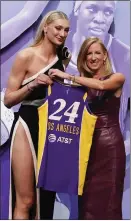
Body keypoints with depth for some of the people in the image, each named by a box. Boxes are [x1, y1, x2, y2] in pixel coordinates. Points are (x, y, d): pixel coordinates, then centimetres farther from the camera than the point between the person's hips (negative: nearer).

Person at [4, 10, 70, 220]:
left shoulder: (63, 59, 9)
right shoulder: (26, 56, -8)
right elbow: (8, 100, -8)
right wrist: (32, 84, -22)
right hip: (28, 127, -6)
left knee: (47, 197, 13)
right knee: (25, 201, -1)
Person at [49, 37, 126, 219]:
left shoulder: (117, 78, 2)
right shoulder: (82, 84, 11)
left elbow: (101, 85, -21)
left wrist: (68, 76, -19)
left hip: (109, 143, -3)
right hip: (87, 143, 3)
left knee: (107, 198, -2)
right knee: (87, 198, 5)